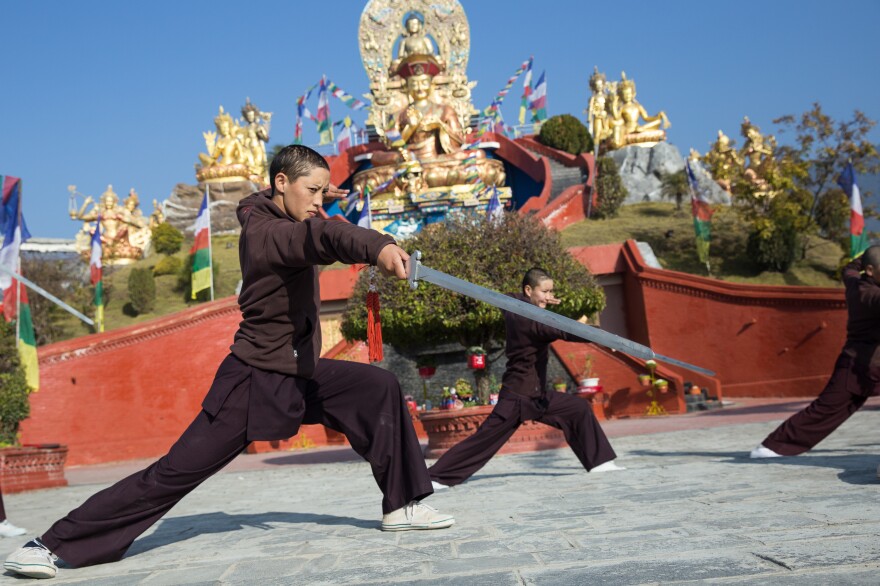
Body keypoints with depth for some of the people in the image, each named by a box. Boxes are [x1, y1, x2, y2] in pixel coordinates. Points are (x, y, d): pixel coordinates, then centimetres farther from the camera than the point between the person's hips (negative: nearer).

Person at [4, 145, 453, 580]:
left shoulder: (274, 215, 5)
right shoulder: (265, 234, -23)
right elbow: (320, 236, -47)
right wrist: (378, 247, -65)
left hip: (300, 376, 9)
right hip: (254, 381, -9)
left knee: (380, 390, -1)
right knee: (174, 472, -7)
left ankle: (401, 505, 7)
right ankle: (55, 544, 6)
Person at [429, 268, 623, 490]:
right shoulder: (527, 320, -22)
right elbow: (564, 332, -31)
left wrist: (540, 303, 11)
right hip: (517, 397, -9)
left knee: (580, 409, 5)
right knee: (484, 439, -5)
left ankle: (599, 461, 10)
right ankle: (436, 477, 2)